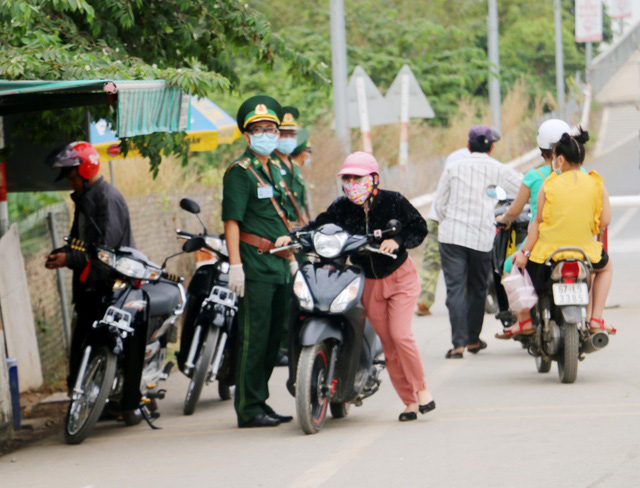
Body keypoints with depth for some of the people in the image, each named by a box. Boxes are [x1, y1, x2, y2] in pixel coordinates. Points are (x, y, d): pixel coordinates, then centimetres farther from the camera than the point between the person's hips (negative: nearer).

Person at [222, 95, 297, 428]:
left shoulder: (276, 171, 19)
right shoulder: (240, 172, -7)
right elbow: (232, 220, -13)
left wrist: (292, 259, 22)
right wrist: (235, 265, -20)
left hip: (279, 267, 8)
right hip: (254, 266, -8)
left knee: (273, 338, 10)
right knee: (254, 338, -8)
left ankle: (260, 403, 18)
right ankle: (248, 409, -5)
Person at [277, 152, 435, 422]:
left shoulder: (392, 201, -12)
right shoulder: (342, 207, -5)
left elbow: (419, 228, -10)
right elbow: (319, 225, -8)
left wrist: (397, 241, -28)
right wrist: (291, 236, -24)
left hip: (400, 277, -4)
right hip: (369, 283, 4)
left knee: (400, 336, -17)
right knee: (388, 345, 4)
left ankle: (422, 389, 2)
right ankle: (410, 402, 12)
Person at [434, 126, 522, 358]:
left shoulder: (453, 168, 6)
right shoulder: (497, 170, 2)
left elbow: (439, 203, 9)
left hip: (451, 234, 0)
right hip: (482, 237, 0)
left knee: (455, 288, -4)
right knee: (477, 288, 15)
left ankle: (458, 342, -14)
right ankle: (473, 339, 25)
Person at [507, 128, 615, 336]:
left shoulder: (549, 186, -5)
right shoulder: (597, 185, -1)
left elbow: (538, 221, -4)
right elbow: (604, 221, -1)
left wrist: (525, 252, 2)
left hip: (550, 249, -1)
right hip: (585, 251, 1)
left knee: (517, 265, 29)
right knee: (606, 266, 35)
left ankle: (526, 321, 22)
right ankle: (596, 319, 20)